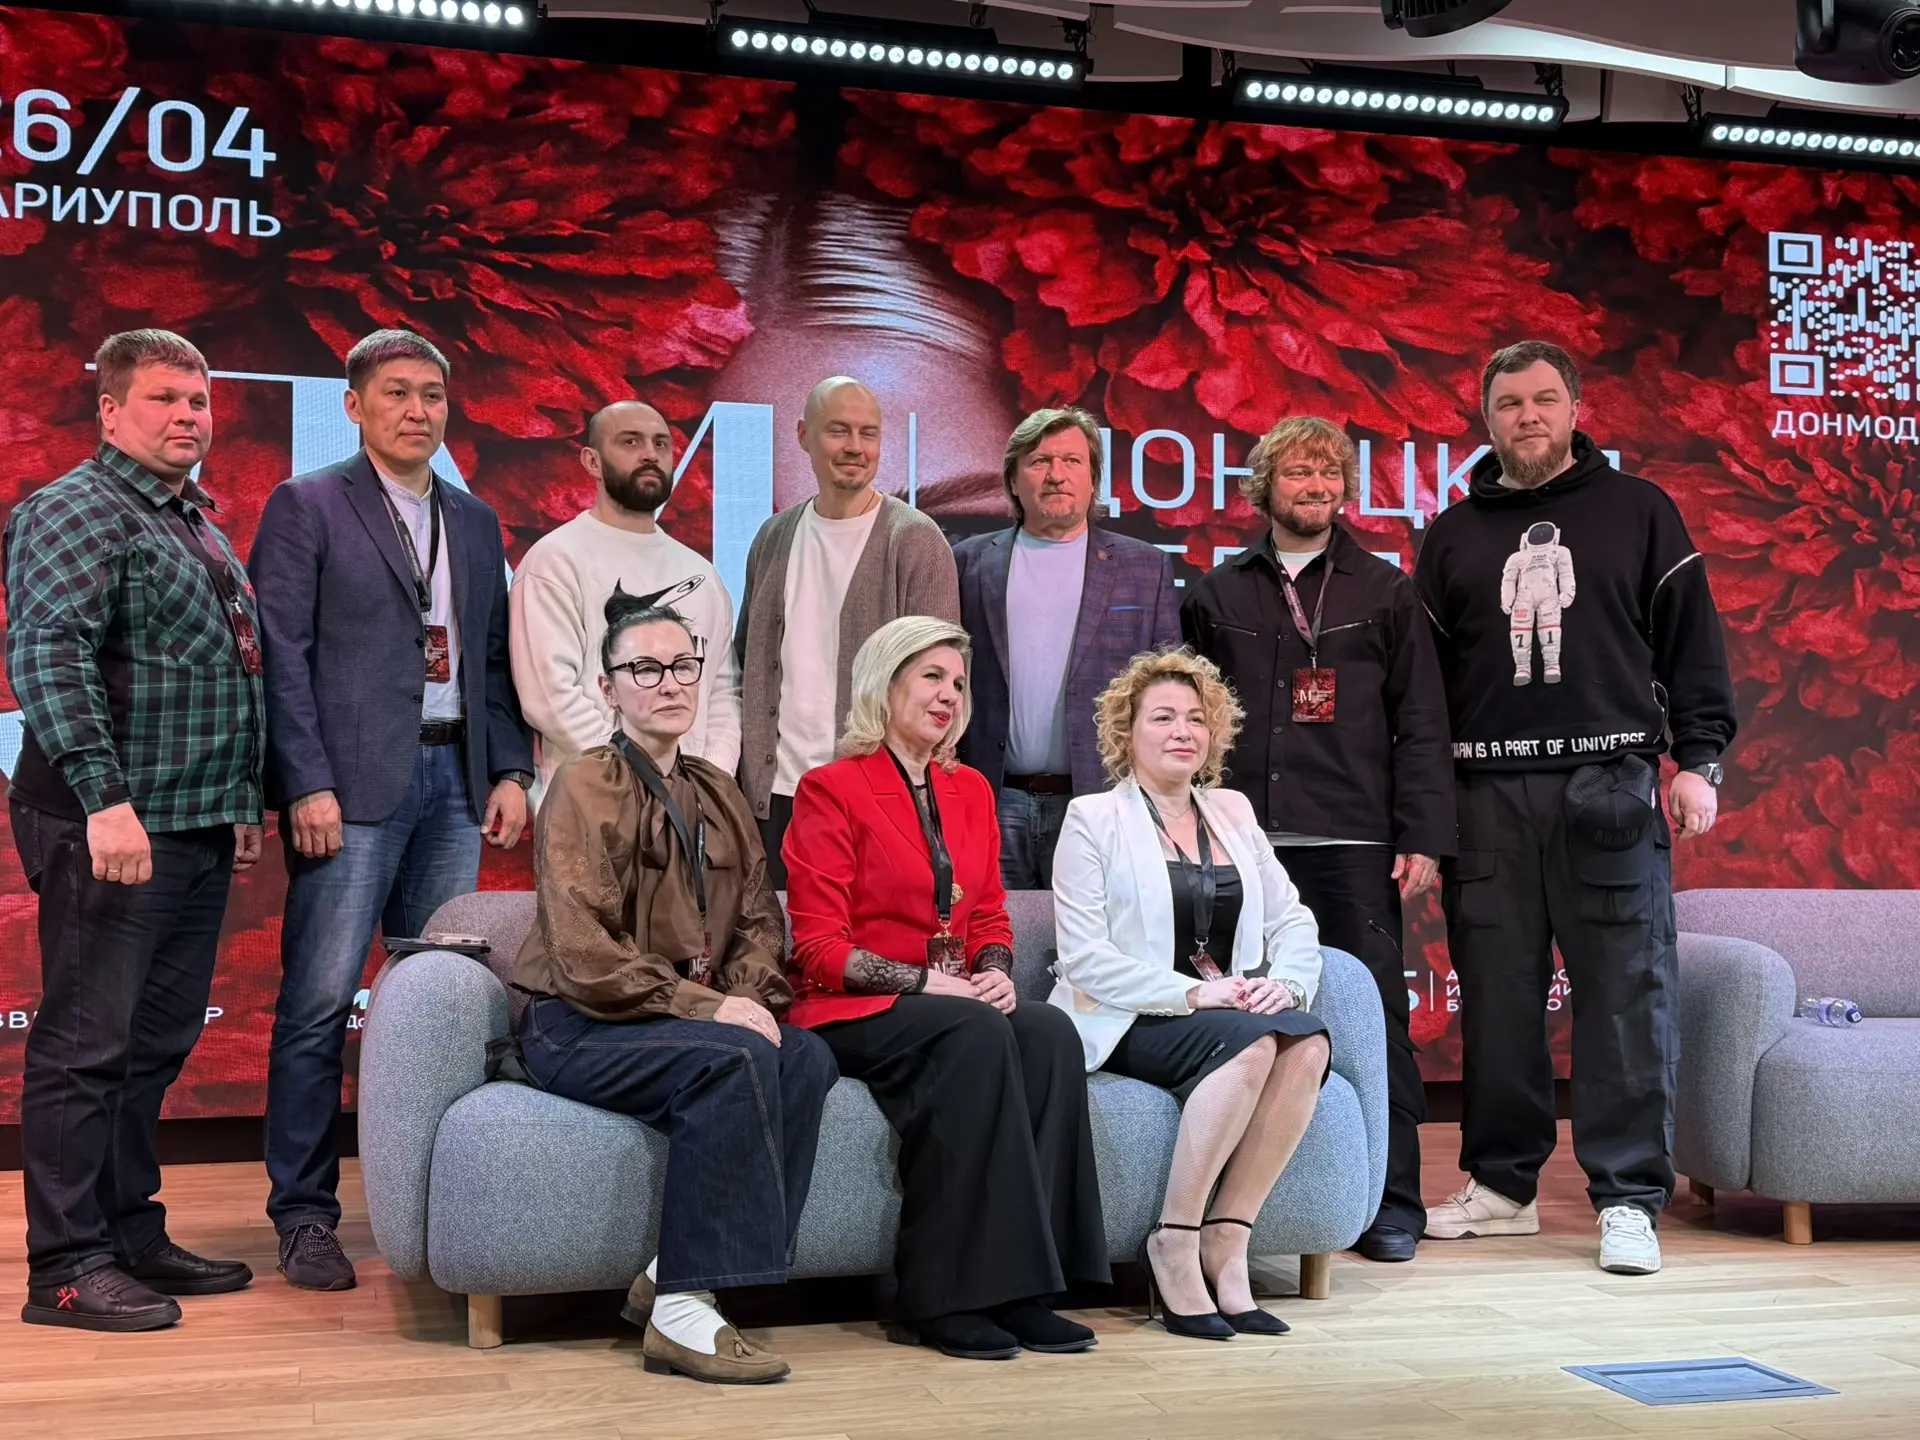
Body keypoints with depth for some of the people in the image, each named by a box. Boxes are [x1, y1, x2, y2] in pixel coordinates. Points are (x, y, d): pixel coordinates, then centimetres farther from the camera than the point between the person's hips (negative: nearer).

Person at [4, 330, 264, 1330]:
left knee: (156, 1044, 13)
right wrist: (104, 798, -26)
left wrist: (242, 801, 22)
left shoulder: (198, 528, 20)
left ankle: (132, 1237, 23)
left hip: (198, 833, 9)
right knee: (86, 1047, -4)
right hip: (111, 831, -9)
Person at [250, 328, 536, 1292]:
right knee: (320, 1000, -5)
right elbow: (282, 653, -5)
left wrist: (511, 770, 7)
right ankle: (304, 1215, 3)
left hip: (454, 778, 5)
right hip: (352, 780, -5)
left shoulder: (476, 523, 18)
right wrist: (307, 784, -13)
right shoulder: (306, 506, 2)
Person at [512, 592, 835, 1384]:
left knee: (809, 1057, -22)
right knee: (734, 1059, -32)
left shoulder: (718, 796, 16)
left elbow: (759, 920, 13)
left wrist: (750, 999, -8)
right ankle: (681, 1311, -28)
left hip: (690, 1017, 7)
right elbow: (585, 955, -16)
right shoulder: (583, 787, -7)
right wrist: (705, 1006, -22)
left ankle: (670, 1277, -20)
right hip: (575, 1027, -6)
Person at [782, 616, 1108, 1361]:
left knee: (1050, 1032, -26)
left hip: (959, 1003, 6)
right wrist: (928, 982, -21)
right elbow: (819, 947, -9)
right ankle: (941, 1299, -30)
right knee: (977, 1037, -34)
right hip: (853, 1013, -6)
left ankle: (1016, 1288, -27)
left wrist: (997, 972, -7)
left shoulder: (971, 790, 17)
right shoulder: (831, 790, -3)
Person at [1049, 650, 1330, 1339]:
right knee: (1250, 1042, -33)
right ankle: (1174, 1244, -22)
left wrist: (1285, 982, -7)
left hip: (1229, 1011, 5)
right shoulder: (1092, 819, 2)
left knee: (1309, 1040, -27)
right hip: (1126, 1023, -5)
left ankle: (1226, 1240, -22)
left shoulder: (1233, 812, 19)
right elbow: (1085, 957, -8)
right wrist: (1191, 993, -18)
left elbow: (1293, 920, 15)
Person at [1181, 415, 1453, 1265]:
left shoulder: (1385, 593, 10)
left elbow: (1420, 725, 6)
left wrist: (1422, 838, -3)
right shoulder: (1218, 596, 13)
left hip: (1355, 846, -1)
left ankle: (1391, 1201, 6)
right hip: (1247, 844, 1)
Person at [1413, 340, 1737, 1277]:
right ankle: (1502, 1185, 16)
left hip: (1609, 785, -2)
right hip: (1486, 794, 2)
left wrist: (1698, 759, -2)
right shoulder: (1454, 535, 16)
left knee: (1626, 993, -4)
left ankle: (1629, 1199, 3)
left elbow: (1691, 640, 8)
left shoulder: (1636, 511, 11)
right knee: (1496, 997, 4)